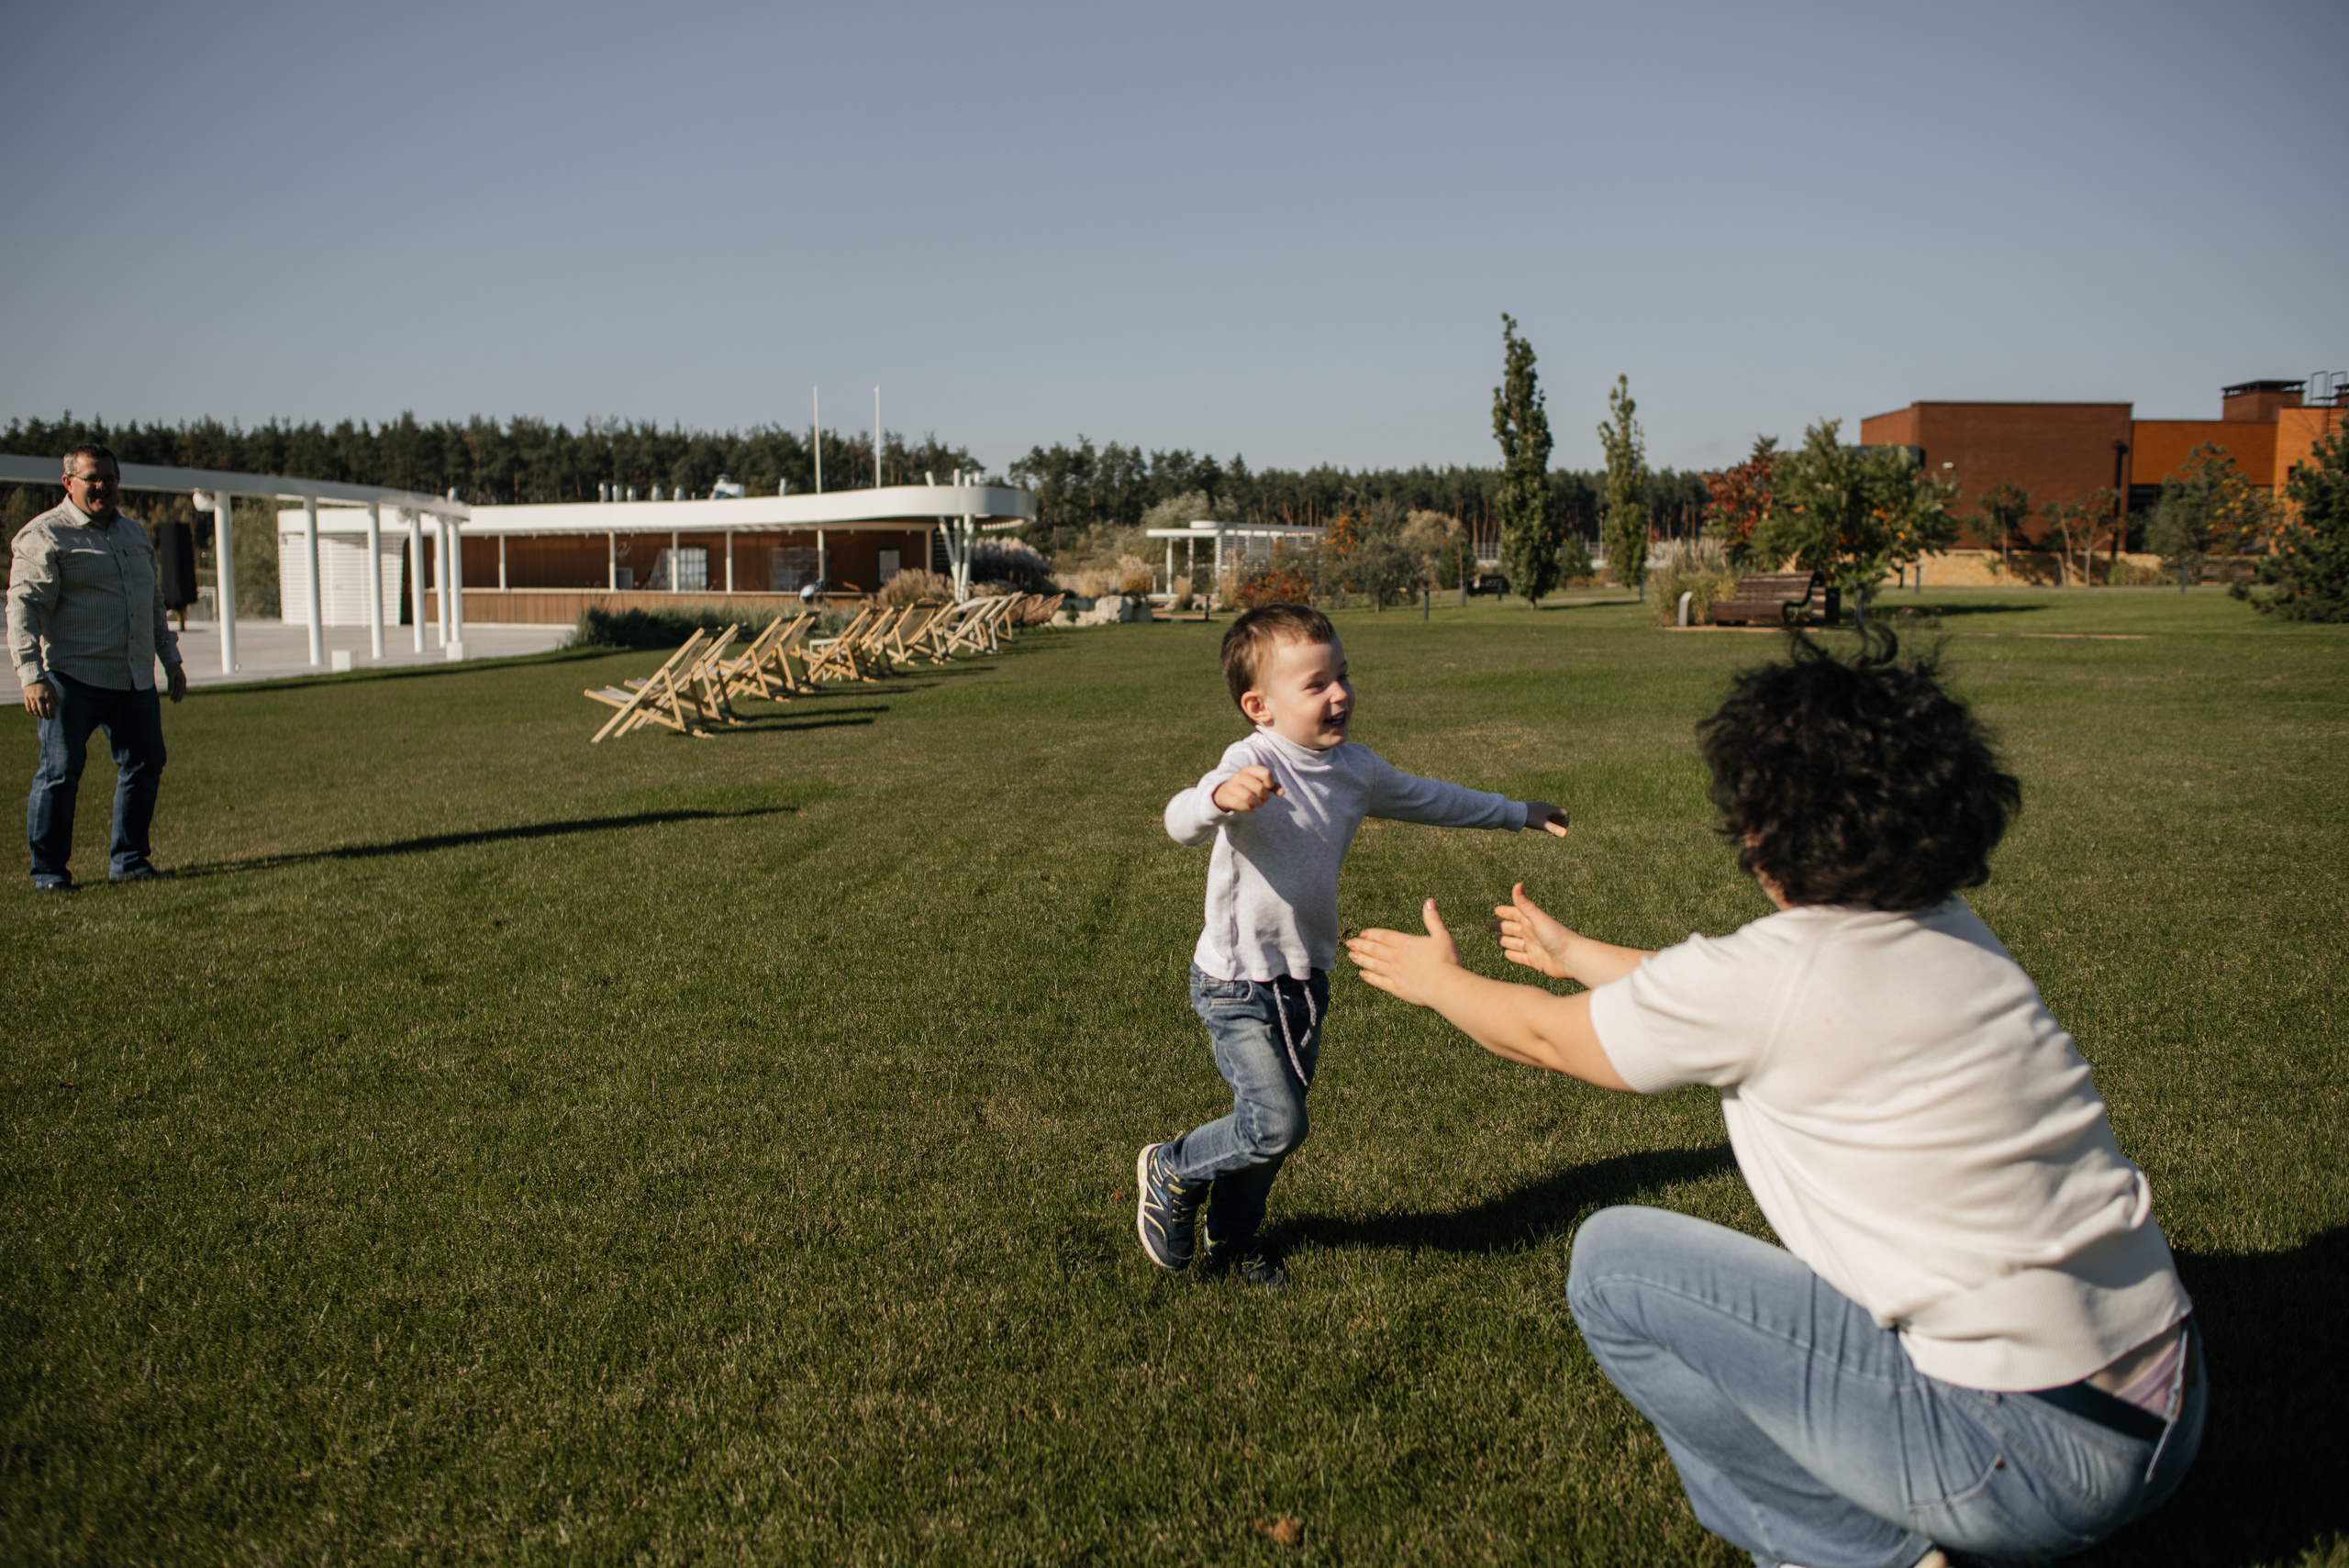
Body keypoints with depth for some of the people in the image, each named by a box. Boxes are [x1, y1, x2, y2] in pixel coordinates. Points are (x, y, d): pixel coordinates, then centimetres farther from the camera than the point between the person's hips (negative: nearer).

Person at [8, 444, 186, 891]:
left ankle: (130, 860, 21)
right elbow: (23, 607, -11)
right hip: (74, 678, -7)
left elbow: (154, 602, 27)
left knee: (145, 765, 8)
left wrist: (171, 658, 24)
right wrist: (31, 674, -20)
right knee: (60, 771, -5)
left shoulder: (135, 534, 18)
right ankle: (47, 872, 5)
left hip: (136, 681, 7)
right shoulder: (44, 536, -4)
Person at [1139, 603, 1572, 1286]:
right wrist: (1222, 796, -64)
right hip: (1237, 984, -7)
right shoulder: (1252, 763, -22)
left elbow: (1424, 798, 21)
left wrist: (1519, 813, 29)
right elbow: (1181, 822, -40)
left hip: (1305, 980, 7)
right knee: (1276, 1124, -13)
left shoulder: (1354, 767, 2)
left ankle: (1233, 1237, 40)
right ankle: (1171, 1170, 15)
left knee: (1272, 1124, 16)